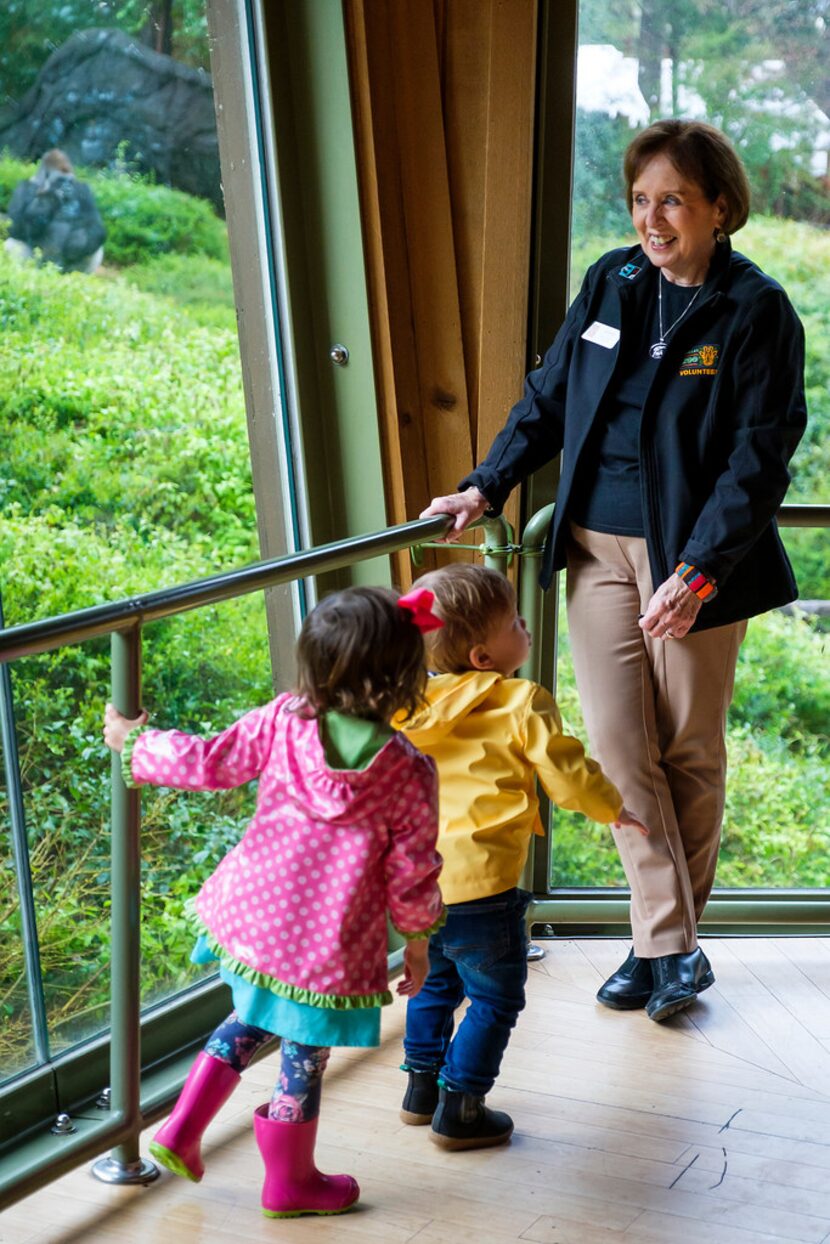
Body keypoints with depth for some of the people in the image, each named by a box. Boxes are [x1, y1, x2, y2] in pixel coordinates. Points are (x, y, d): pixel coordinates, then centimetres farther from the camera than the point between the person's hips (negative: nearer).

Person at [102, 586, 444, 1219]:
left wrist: (133, 743, 15)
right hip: (329, 942, -4)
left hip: (252, 911, 4)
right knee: (305, 1054, 15)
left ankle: (181, 1132, 29)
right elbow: (411, 871, -8)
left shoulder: (282, 722, -10)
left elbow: (208, 762, -2)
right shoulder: (410, 774, -15)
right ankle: (290, 1182, 35)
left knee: (252, 1020, 29)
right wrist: (418, 940, 9)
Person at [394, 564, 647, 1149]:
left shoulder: (417, 705, 8)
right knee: (496, 998, 8)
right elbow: (567, 772, -6)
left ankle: (422, 1086, 34)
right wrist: (614, 809, 12)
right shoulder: (523, 704, -8)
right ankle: (459, 1110, 10)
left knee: (435, 982, 26)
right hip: (478, 882, -7)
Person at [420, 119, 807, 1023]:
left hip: (695, 557, -4)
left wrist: (697, 572, -19)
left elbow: (759, 456, -11)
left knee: (688, 748, 7)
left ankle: (670, 937, 23)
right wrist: (486, 487, 6)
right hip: (597, 543, 4)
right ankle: (669, 945, 8)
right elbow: (549, 396, 16)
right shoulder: (611, 283, 7)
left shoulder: (756, 311, -7)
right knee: (616, 743, -1)